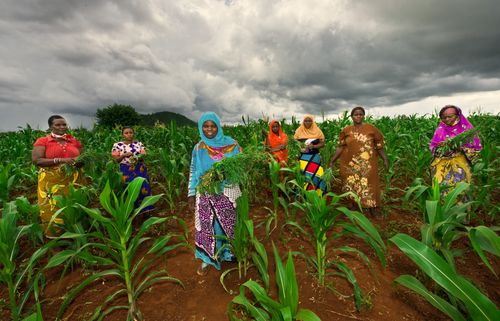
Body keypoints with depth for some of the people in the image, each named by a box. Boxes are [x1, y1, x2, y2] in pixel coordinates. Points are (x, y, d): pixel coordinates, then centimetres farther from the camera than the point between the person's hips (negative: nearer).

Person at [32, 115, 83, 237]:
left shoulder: (75, 141, 9)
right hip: (51, 183, -2)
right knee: (53, 208, 3)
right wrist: (60, 160, -21)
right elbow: (36, 160, -10)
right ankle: (54, 235, 21)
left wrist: (80, 161, -9)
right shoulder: (42, 141, 0)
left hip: (73, 182, 3)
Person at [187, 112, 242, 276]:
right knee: (206, 225, 8)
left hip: (228, 192, -1)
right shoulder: (199, 148, 1)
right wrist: (191, 193, 3)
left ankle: (230, 251, 36)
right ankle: (207, 258, 27)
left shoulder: (231, 144, -5)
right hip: (206, 193, 1)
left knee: (229, 223, 11)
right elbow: (194, 172, 7)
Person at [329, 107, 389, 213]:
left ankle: (372, 212, 16)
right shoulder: (346, 130, 3)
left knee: (368, 187, 1)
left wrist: (385, 159, -2)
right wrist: (332, 160, -1)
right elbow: (340, 147, 4)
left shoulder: (371, 129, 0)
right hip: (350, 164, 1)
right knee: (352, 187, 10)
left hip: (367, 165, -1)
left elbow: (379, 146, 4)